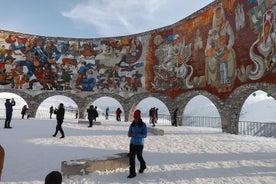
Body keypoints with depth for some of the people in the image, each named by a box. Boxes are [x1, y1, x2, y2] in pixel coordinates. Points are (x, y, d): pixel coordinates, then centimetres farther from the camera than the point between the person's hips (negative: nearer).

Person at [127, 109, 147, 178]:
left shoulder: (143, 125, -13)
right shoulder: (132, 124, -1)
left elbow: (144, 135, -18)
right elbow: (129, 133, 4)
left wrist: (136, 134, -29)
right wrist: (129, 134, -21)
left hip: (139, 144, -3)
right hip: (132, 143, 3)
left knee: (139, 157, 16)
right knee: (131, 158, -2)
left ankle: (143, 166, 46)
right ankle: (132, 173, 8)